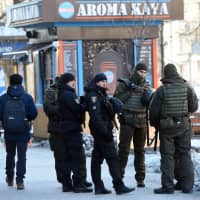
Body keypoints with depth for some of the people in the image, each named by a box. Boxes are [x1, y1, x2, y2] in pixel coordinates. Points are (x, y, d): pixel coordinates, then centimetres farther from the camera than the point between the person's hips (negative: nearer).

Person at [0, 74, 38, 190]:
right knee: (22, 156, 3)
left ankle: (10, 178, 31)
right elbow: (34, 114, -8)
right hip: (23, 133, -1)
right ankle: (20, 180, -7)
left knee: (10, 155, 20)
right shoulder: (27, 97, -7)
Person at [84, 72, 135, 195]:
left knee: (97, 158, 11)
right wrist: (105, 131, -27)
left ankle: (98, 187, 15)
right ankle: (119, 186, -13)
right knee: (112, 158, -11)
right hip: (101, 130, -10)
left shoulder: (101, 94, 18)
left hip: (103, 130, 10)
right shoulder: (93, 95, -14)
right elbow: (95, 116, -23)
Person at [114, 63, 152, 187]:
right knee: (124, 149, -5)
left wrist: (148, 98, -13)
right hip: (127, 121, -4)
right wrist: (129, 91, -18)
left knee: (140, 150, 7)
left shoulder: (146, 86, 10)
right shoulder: (124, 84, -2)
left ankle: (140, 179, 11)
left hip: (141, 122, 4)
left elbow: (149, 104, 9)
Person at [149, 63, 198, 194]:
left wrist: (154, 123, 13)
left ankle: (168, 186, 0)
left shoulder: (162, 90, -9)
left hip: (166, 126, -2)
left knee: (167, 156, 2)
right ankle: (187, 185, 7)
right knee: (185, 154, 9)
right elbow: (194, 106, 2)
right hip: (184, 124, 2)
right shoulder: (187, 87, -3)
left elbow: (153, 110, -6)